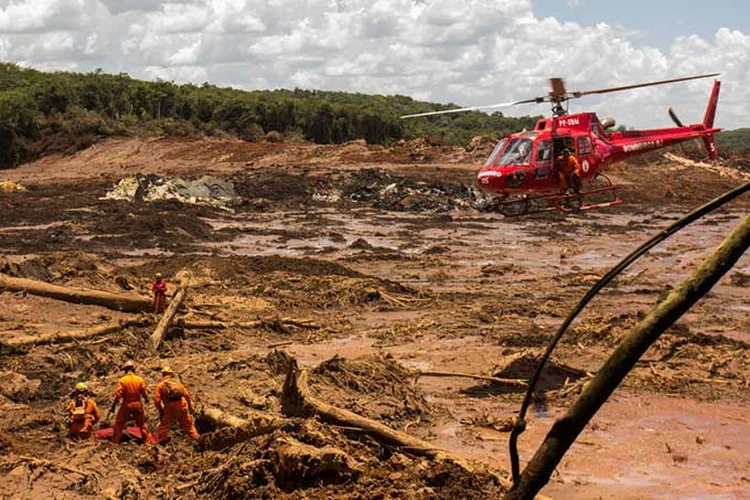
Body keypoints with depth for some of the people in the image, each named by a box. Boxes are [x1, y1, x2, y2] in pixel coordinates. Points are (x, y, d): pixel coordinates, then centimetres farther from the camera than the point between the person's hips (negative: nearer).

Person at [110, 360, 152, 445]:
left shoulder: (122, 381, -13)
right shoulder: (140, 380, -5)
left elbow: (118, 394, -14)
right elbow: (144, 392, 3)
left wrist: (113, 405, -4)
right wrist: (146, 399, 24)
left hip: (126, 404, -3)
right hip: (138, 404, 3)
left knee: (119, 423, 10)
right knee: (142, 423, 16)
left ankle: (115, 441, 11)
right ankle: (147, 440, 18)